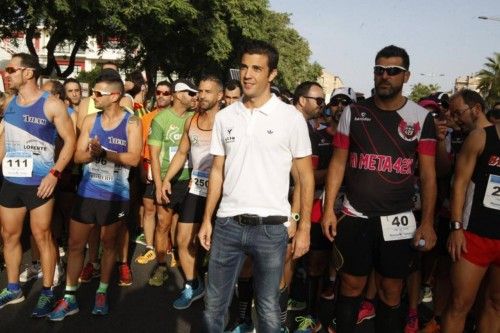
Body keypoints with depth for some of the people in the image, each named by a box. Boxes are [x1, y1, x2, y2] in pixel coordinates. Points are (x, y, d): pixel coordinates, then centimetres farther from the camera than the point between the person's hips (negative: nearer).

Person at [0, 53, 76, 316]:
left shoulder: (51, 104, -9)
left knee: (42, 236, 3)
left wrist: (54, 173, -17)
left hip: (38, 183, -6)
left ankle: (47, 292, 16)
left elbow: (70, 140, -9)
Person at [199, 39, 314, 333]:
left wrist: (304, 228, -4)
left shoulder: (291, 118, -3)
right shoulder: (225, 116, 7)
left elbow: (306, 176, 0)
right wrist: (207, 219, 8)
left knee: (268, 309, 10)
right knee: (214, 306, 13)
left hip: (271, 228, -3)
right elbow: (217, 171, 12)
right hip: (227, 224, 3)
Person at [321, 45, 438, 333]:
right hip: (355, 217, 1)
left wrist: (428, 222, -6)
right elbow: (338, 163, 4)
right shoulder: (354, 112, 2)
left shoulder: (421, 118, 0)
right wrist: (329, 209, -2)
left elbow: (429, 174, 0)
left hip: (398, 220, 0)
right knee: (351, 285, 11)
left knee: (391, 290, 11)